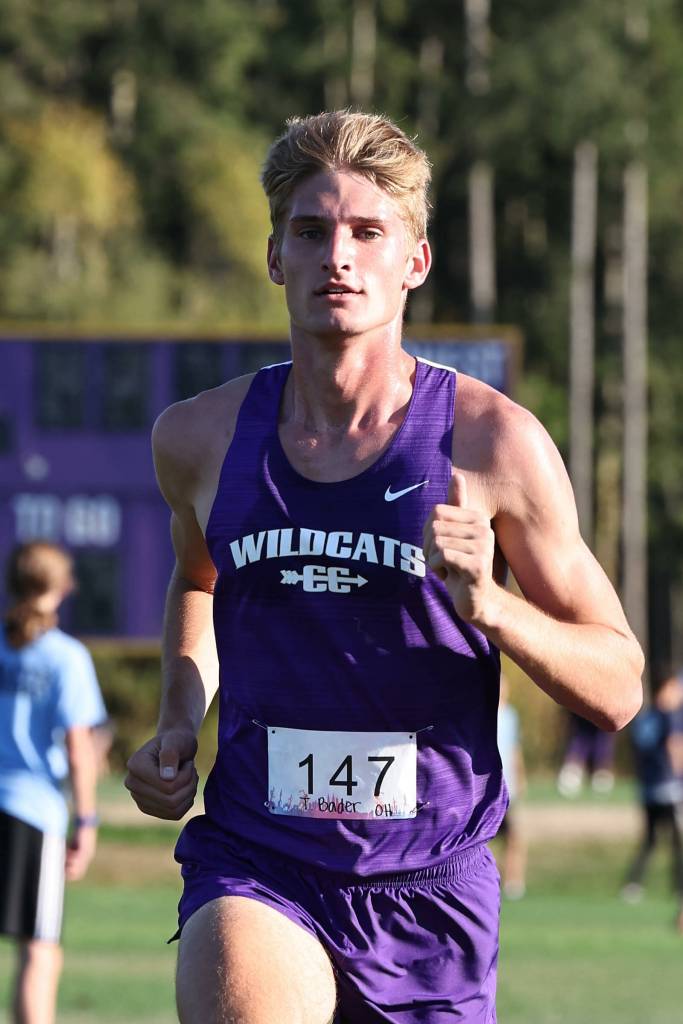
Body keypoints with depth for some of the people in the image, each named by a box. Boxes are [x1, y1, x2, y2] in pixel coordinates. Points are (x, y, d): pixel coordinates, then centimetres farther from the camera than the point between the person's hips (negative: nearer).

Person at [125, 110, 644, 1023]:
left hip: (430, 893, 0)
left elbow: (618, 690, -1)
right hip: (253, 872, 0)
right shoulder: (200, 437, 3)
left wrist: (488, 606, -18)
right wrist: (178, 725, 11)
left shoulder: (492, 442, -5)